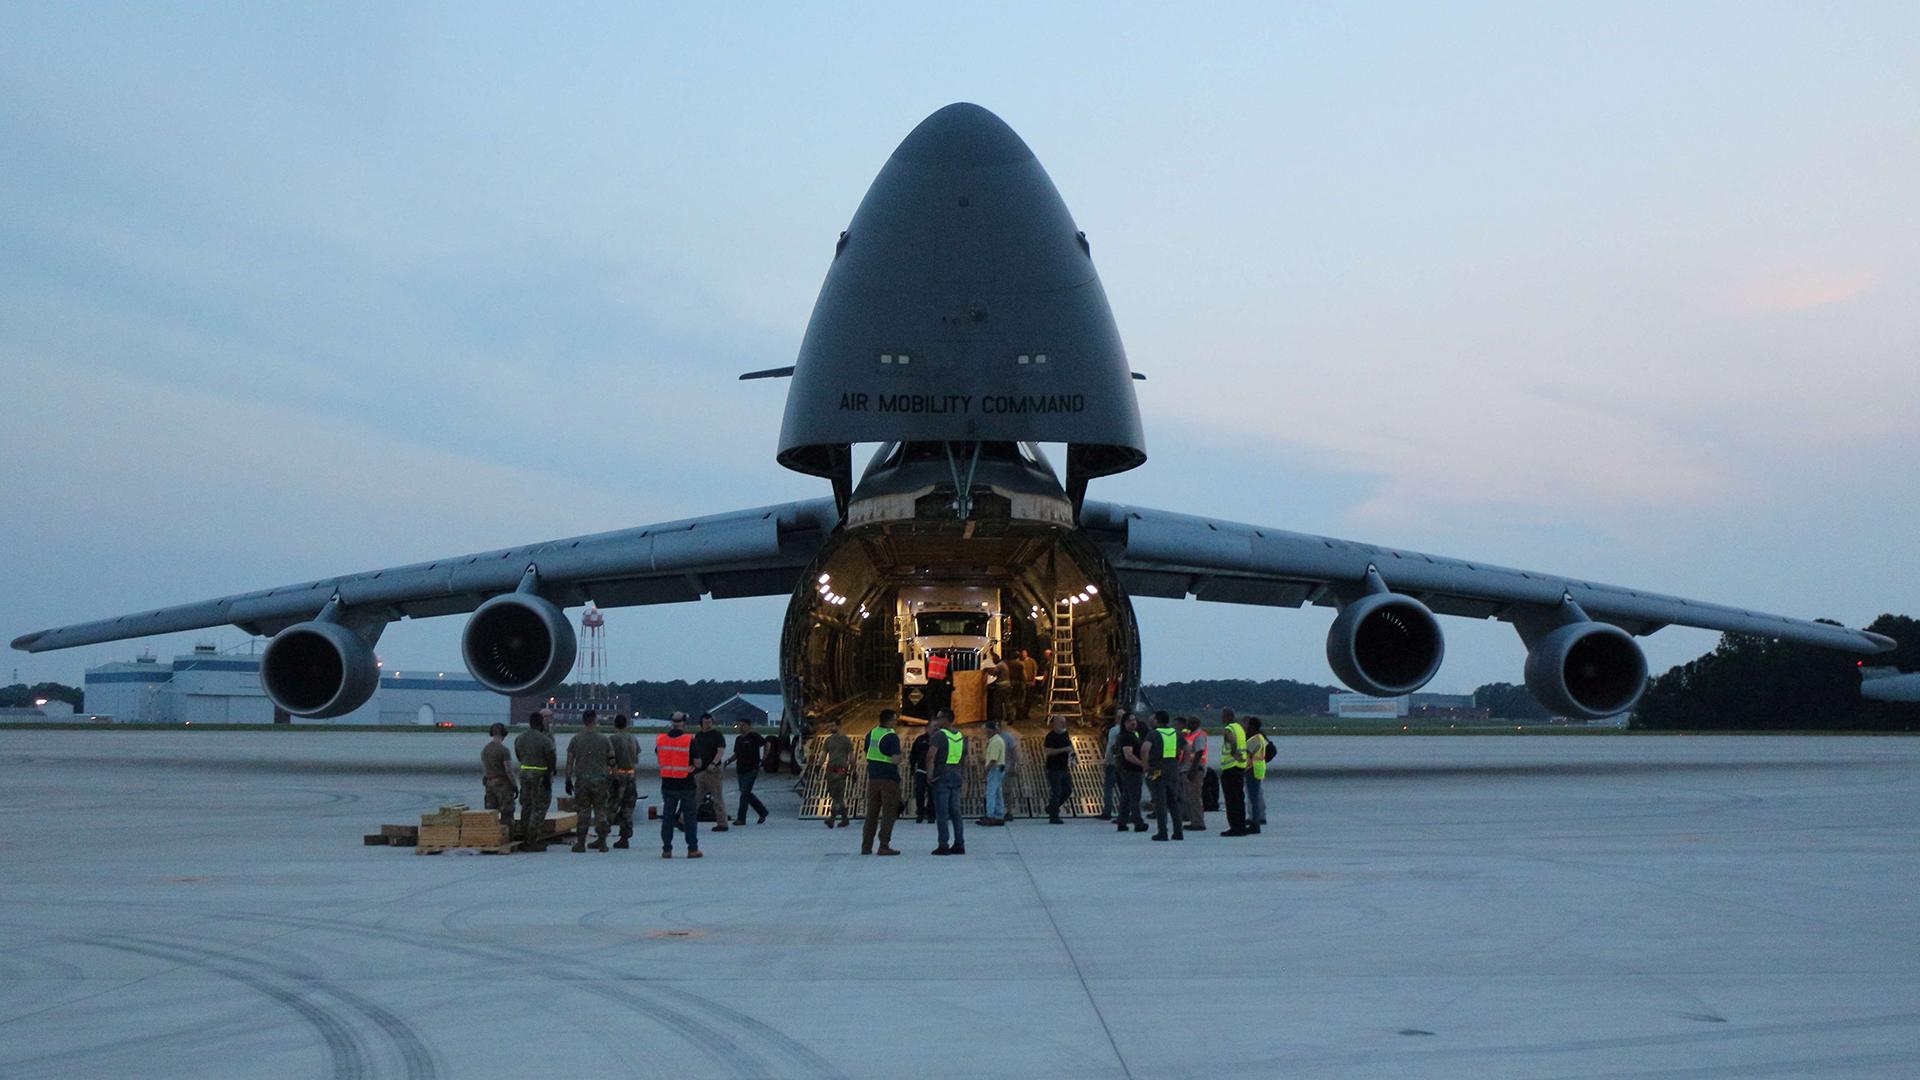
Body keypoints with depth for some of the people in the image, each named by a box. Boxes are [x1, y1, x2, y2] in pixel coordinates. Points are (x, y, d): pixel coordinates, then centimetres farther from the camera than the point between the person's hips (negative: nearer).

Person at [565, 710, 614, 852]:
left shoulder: (575, 740, 0)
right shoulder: (604, 740, 0)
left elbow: (570, 762, 1)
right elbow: (611, 761, 3)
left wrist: (568, 780, 6)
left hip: (581, 780, 0)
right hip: (600, 779, 0)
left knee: (583, 811, 4)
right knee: (600, 811, 7)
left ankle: (580, 842, 3)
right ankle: (602, 842, 9)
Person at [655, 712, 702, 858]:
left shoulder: (661, 739, -2)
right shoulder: (690, 740, -13)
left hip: (667, 784, 3)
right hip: (686, 784, -3)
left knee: (667, 816, 11)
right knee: (690, 816, 6)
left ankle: (666, 849, 10)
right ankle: (692, 849, 7)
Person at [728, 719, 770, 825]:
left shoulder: (754, 736, -6)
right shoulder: (738, 739, 14)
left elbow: (766, 744, -3)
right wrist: (729, 760, 2)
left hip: (751, 769, -7)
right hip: (740, 770, 7)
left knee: (744, 793, -11)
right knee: (747, 794, 9)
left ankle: (741, 818, -7)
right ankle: (763, 811, 25)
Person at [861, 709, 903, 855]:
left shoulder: (871, 733, 7)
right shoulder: (892, 737, -15)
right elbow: (896, 760, -22)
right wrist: (900, 757, -1)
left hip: (873, 777, 6)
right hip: (889, 778, -6)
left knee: (871, 812, 11)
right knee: (888, 813, 0)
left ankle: (866, 846, 11)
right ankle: (884, 846, -3)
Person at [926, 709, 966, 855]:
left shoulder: (939, 735, -11)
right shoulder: (960, 736, 11)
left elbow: (930, 756, -20)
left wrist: (929, 775, -13)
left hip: (942, 776, -6)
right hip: (956, 775, 6)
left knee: (942, 812, -4)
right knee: (955, 811, 10)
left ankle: (943, 845, -6)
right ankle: (959, 844, 9)